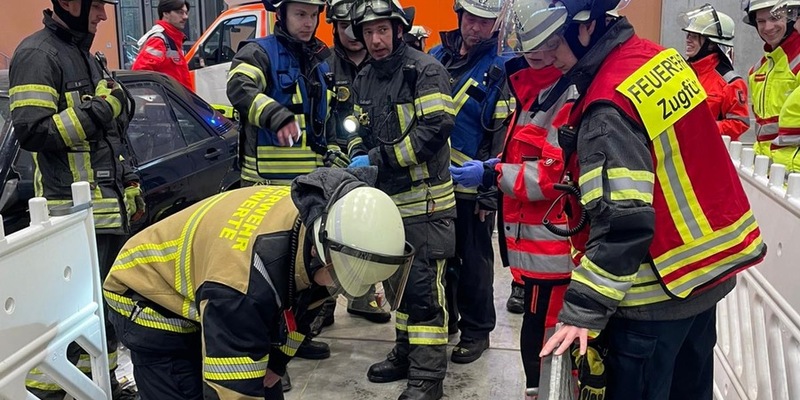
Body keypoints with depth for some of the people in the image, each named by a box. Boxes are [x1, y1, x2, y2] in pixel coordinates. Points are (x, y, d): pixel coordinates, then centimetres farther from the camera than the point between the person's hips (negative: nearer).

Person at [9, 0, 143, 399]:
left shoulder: (84, 55, 18)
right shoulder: (37, 54, -11)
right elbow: (31, 130, -21)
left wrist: (128, 184, 22)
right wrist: (99, 108, -18)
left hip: (107, 208, 9)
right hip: (74, 212, -9)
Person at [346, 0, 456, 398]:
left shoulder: (424, 69, -11)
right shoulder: (364, 79, 13)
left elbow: (437, 127, -20)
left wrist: (381, 158, -20)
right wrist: (358, 157, -4)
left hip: (425, 199, -8)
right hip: (388, 199, 8)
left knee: (424, 288, -5)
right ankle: (406, 353, 34)